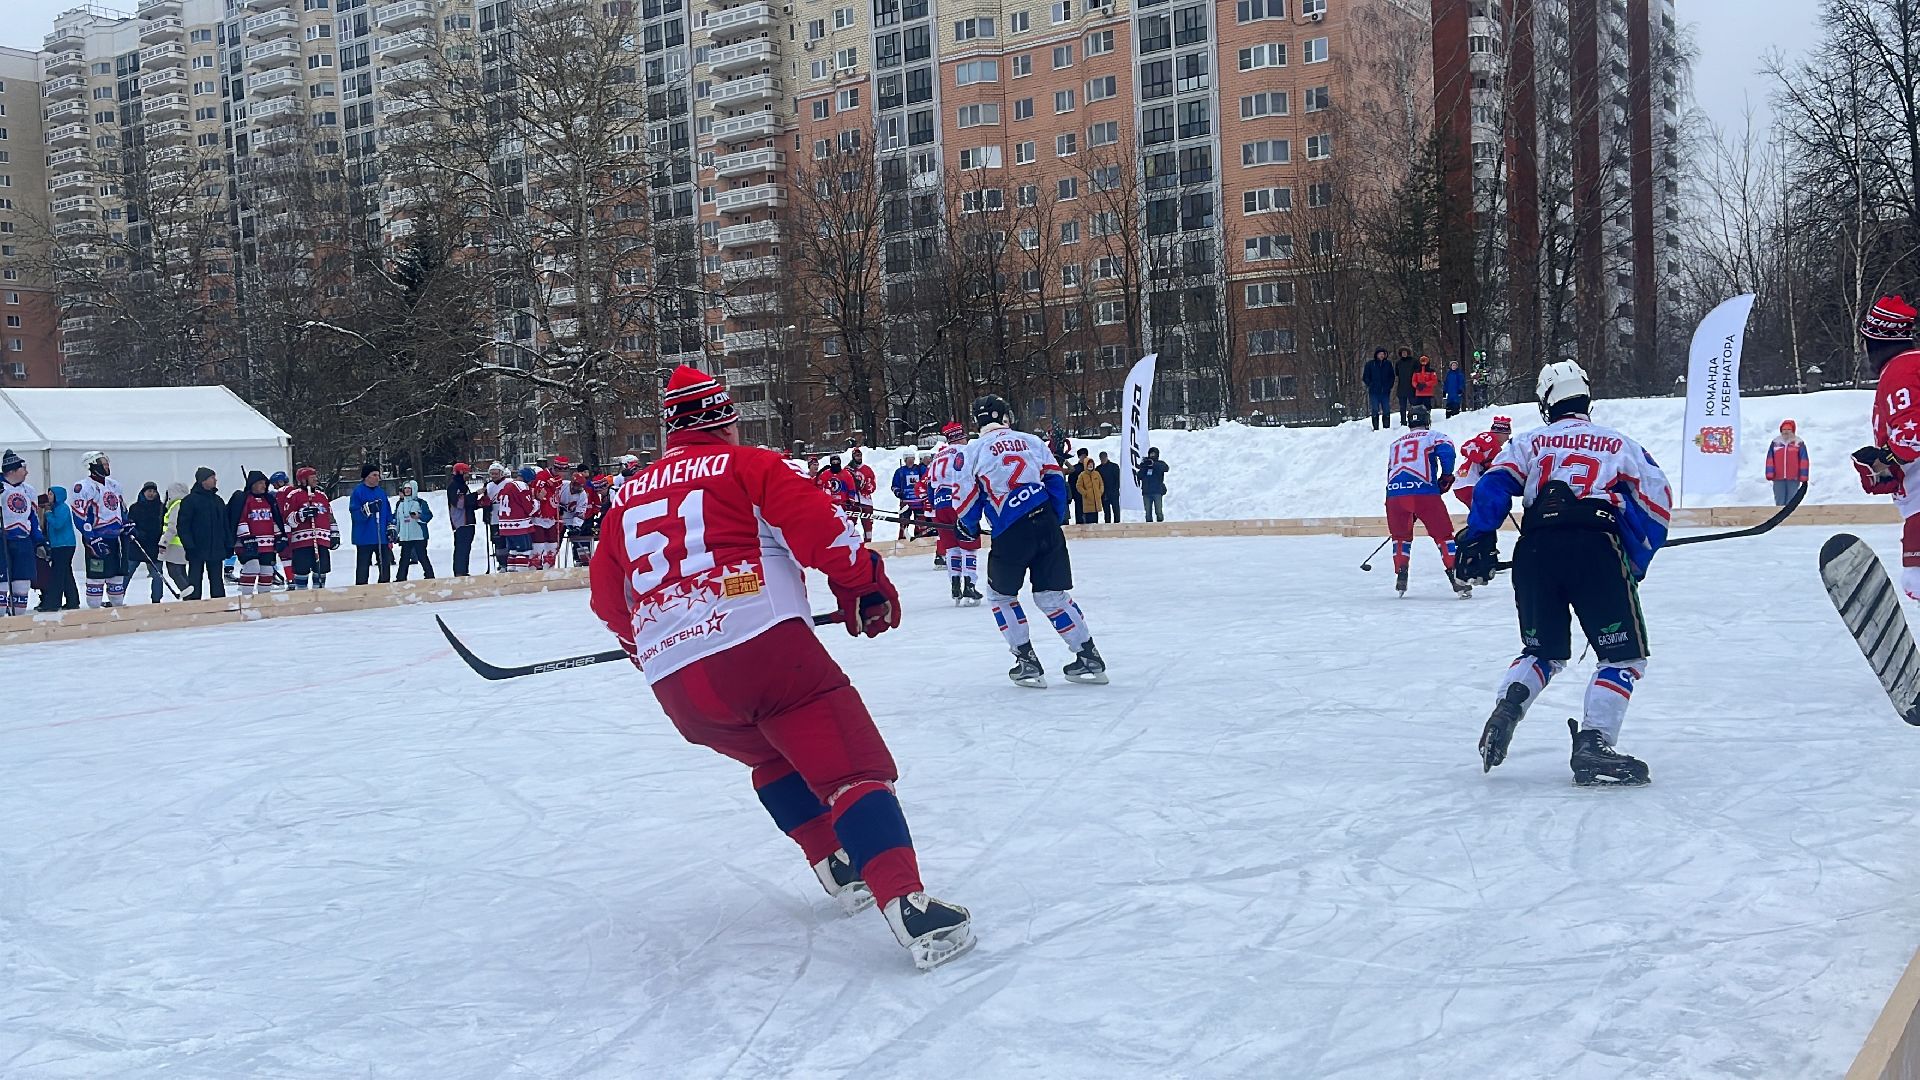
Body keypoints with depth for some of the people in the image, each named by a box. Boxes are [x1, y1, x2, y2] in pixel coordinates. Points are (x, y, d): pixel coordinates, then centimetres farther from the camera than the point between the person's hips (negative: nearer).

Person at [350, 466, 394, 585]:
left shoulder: (381, 492, 13)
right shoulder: (358, 492, -6)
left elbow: (388, 512, 18)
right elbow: (355, 513, -13)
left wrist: (391, 527, 9)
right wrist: (368, 509, -27)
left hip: (382, 537, 6)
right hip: (365, 538, -5)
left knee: (386, 563, 9)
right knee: (363, 566, -1)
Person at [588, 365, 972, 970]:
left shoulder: (628, 495, 24)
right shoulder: (746, 465, 9)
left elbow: (608, 599, 30)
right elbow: (822, 529, -3)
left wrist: (646, 643, 47)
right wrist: (867, 590, 11)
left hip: (675, 683, 5)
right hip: (764, 644, -5)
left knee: (773, 756, 30)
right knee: (852, 767, -4)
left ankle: (837, 869, 23)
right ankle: (908, 907, -19)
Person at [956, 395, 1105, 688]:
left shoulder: (974, 450, 5)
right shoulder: (1031, 441, 13)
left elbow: (969, 498, 7)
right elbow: (1055, 480, 10)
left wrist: (969, 530, 25)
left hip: (1011, 533, -3)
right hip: (1047, 526, 3)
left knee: (1000, 595, 17)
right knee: (1052, 595, 14)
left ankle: (1027, 662, 11)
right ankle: (1090, 659, 12)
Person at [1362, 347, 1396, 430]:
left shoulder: (1388, 364, 9)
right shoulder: (1370, 364, 4)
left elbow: (1392, 376, 16)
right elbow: (1365, 377, 7)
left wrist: (1389, 386, 2)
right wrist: (1371, 385, -5)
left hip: (1385, 392, 2)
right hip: (1374, 392, -2)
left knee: (1386, 410, 1)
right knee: (1375, 410, -2)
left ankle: (1387, 427, 6)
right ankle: (1376, 428, 1)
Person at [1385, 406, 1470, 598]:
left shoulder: (1396, 443, 29)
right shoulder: (1433, 436, 15)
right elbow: (1446, 450, -7)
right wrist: (1446, 476, 5)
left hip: (1395, 493, 4)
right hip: (1424, 492, -4)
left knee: (1401, 535, 23)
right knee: (1443, 534, 4)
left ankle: (1401, 574, 12)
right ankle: (1455, 575, -4)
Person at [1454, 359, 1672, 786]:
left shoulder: (1527, 443, 24)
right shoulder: (1620, 445, 23)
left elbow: (1493, 487, 6)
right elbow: (1655, 502, 13)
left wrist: (1477, 544, 3)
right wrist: (1634, 563, 16)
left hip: (1535, 550, 3)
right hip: (1597, 548, -3)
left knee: (1544, 651, 22)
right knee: (1624, 656, 7)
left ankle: (1507, 707, -4)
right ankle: (1592, 744, -10)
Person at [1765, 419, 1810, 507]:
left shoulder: (1799, 443, 2)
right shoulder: (1775, 442, 7)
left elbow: (1803, 461, 1)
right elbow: (1770, 459, 6)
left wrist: (1804, 478, -3)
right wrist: (1770, 473, -5)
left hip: (1793, 478, -2)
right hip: (1778, 478, 2)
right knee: (1779, 502, 5)